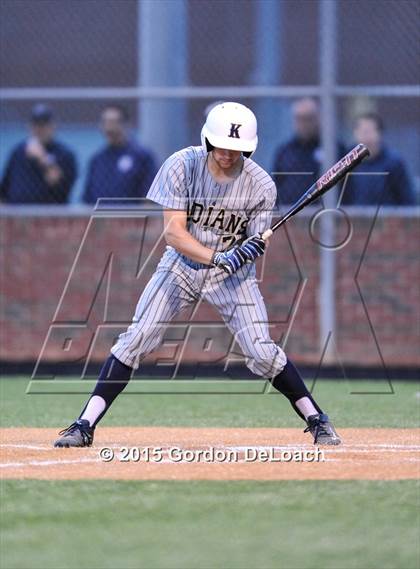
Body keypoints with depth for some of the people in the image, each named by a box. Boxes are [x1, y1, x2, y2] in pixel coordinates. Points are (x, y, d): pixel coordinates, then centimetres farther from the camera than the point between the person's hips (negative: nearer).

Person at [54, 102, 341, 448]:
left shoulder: (261, 185, -16)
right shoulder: (182, 166, -18)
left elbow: (256, 244, -12)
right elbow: (173, 232, -23)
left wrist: (250, 251, -37)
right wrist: (217, 257, -38)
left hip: (232, 275, 0)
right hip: (181, 265, 0)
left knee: (262, 352, -13)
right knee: (135, 342, -9)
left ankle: (317, 421, 4)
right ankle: (84, 426, -5)